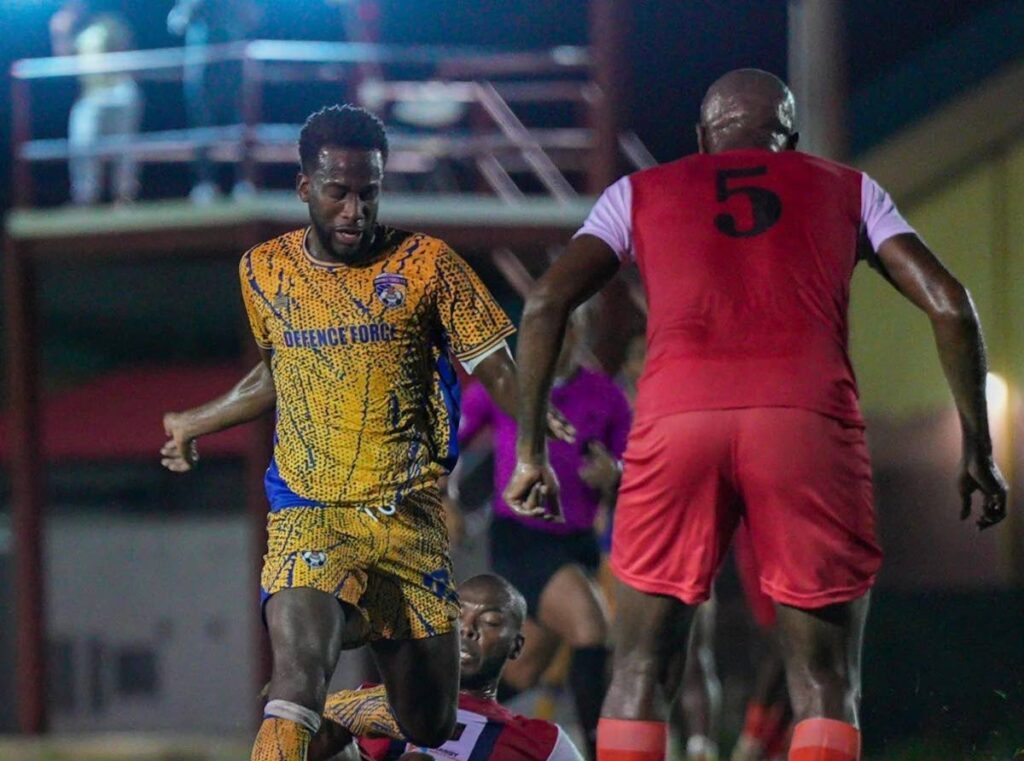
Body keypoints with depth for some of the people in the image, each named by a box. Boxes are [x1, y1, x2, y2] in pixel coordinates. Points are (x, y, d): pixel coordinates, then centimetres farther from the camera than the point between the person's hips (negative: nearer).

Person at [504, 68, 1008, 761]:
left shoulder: (641, 193, 24)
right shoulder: (848, 190, 24)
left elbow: (548, 301, 11)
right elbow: (948, 304, 14)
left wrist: (531, 453, 14)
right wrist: (979, 451, 19)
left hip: (676, 418, 0)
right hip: (809, 419, 0)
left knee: (639, 670, 11)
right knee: (826, 685, 5)